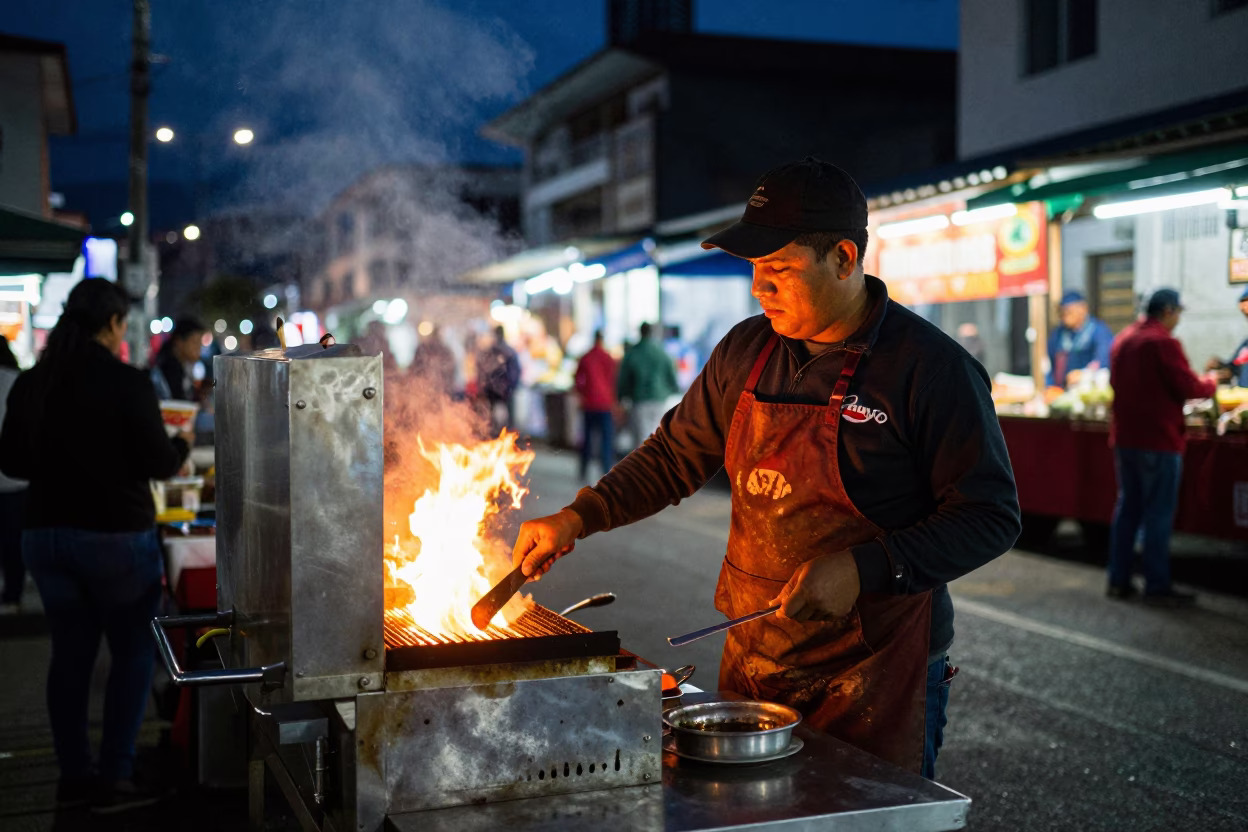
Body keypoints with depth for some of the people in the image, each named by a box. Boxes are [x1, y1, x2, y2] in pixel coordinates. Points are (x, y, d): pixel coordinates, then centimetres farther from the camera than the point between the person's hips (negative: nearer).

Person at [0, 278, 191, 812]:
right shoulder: (129, 384, -15)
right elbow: (160, 464, -11)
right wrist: (183, 443, 9)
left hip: (47, 535, 5)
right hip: (117, 534, -5)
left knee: (70, 651, 15)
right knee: (133, 653, 8)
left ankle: (73, 776, 22)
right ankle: (115, 779, 7)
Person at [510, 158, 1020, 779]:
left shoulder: (931, 368, -14)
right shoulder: (746, 351, 5)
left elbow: (990, 517, -13)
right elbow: (675, 456, 16)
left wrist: (863, 570, -23)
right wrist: (578, 518, 5)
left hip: (876, 675, -5)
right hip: (752, 664, 6)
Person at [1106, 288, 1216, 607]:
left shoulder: (1122, 339, 11)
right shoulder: (1163, 342, -16)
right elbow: (1189, 387, -18)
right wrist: (1211, 384, 4)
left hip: (1124, 437, 8)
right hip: (1158, 440, -8)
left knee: (1127, 508, 14)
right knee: (1159, 513, -2)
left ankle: (1118, 581, 17)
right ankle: (1157, 587, 2)